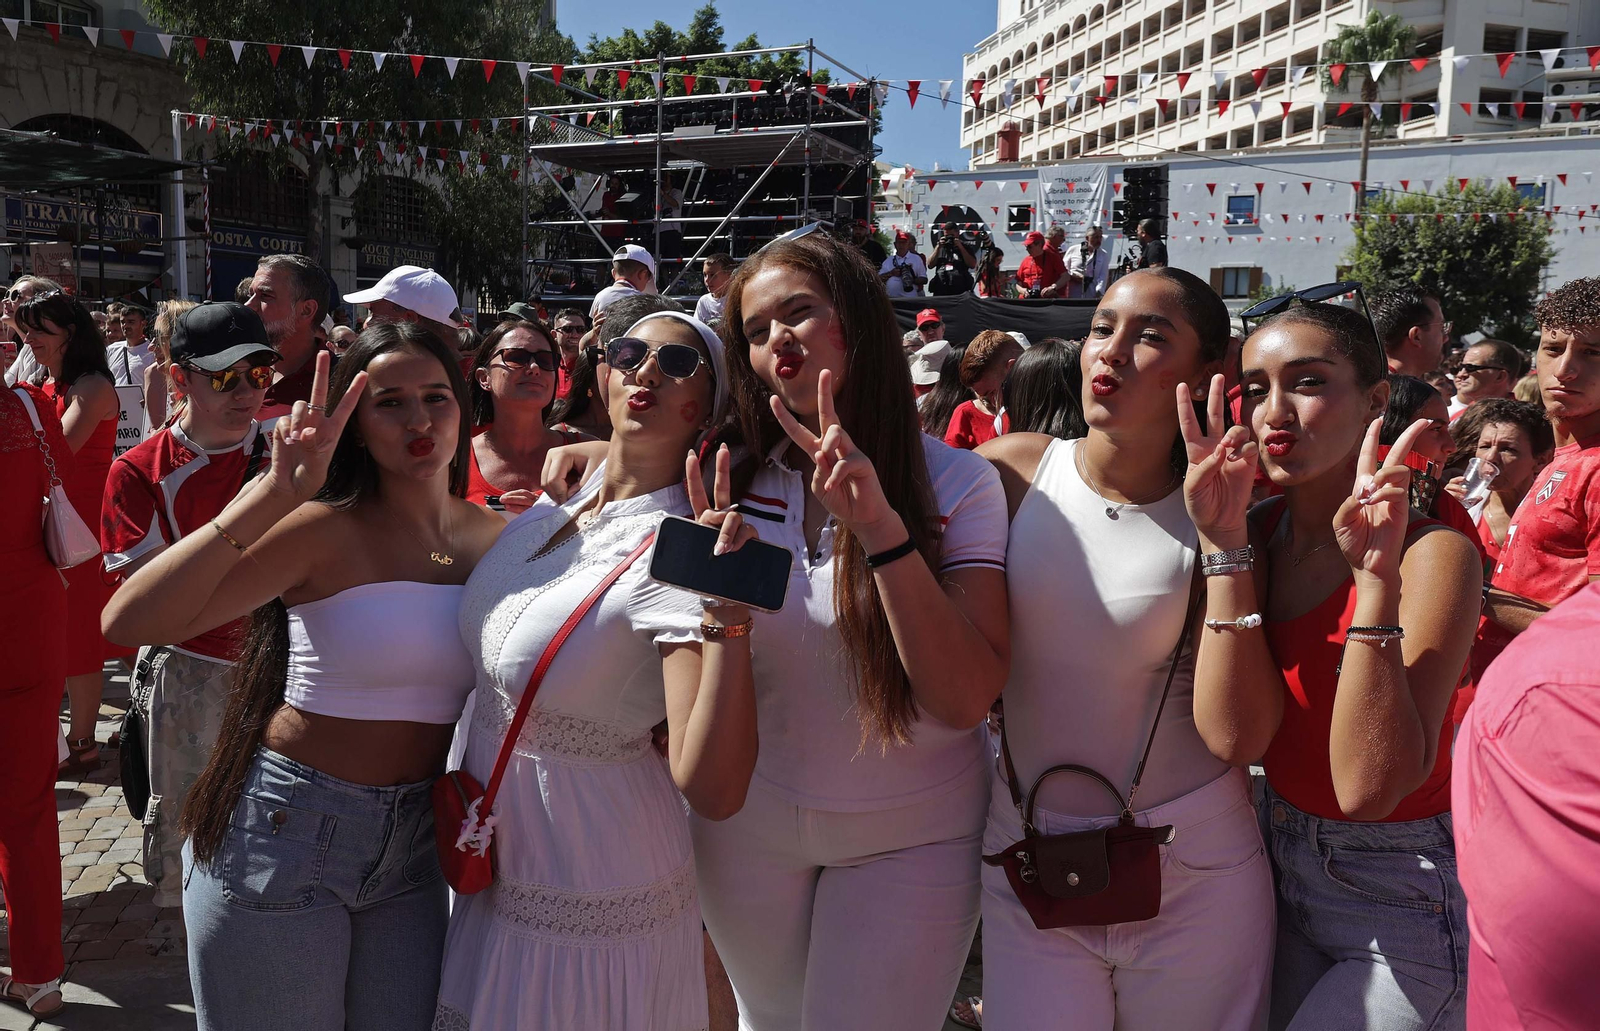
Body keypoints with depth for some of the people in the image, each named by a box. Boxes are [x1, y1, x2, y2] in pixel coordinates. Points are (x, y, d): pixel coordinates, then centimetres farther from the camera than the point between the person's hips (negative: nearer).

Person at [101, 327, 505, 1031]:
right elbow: (129, 621, -26)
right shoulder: (326, 529, -15)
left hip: (415, 841, 4)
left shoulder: (493, 537, -1)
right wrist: (276, 493, -32)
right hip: (286, 838, -4)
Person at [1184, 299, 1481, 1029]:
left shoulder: (1434, 554, -19)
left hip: (1402, 906, -5)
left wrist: (1376, 578, -34)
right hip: (1281, 874, 5)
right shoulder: (1259, 533, -5)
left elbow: (1369, 787, -28)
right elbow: (1234, 736, -19)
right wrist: (1225, 544, -24)